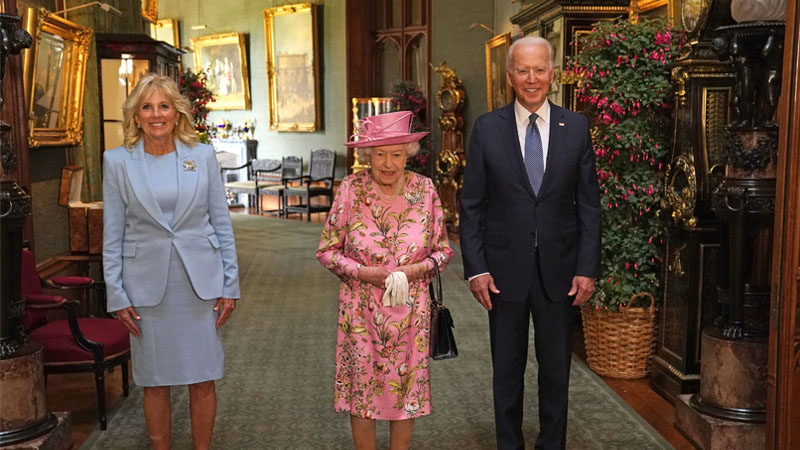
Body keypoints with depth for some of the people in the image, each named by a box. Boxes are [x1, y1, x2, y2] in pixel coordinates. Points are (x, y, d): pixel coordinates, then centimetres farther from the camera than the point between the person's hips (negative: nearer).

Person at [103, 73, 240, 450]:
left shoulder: (203, 155, 2)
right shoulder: (117, 161, 0)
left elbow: (222, 223, 4)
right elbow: (112, 236, 2)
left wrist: (230, 284, 1)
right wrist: (117, 295, -1)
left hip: (200, 283, 1)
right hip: (147, 286, 0)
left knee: (203, 380, 7)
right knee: (155, 383, 9)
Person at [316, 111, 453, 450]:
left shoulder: (425, 189, -4)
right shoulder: (351, 189, -7)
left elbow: (443, 249, 5)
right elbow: (326, 250, -2)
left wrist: (419, 268, -14)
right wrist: (362, 272, -16)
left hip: (410, 308, 1)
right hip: (361, 309, -1)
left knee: (407, 387, 11)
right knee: (362, 387, 8)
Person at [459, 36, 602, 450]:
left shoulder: (576, 128, 1)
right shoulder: (487, 128, -2)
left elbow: (588, 204, 3)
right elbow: (471, 205, -1)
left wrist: (587, 268, -3)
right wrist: (475, 268, -7)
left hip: (559, 268, 1)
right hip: (505, 268, -1)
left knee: (556, 369, 12)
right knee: (507, 369, 12)